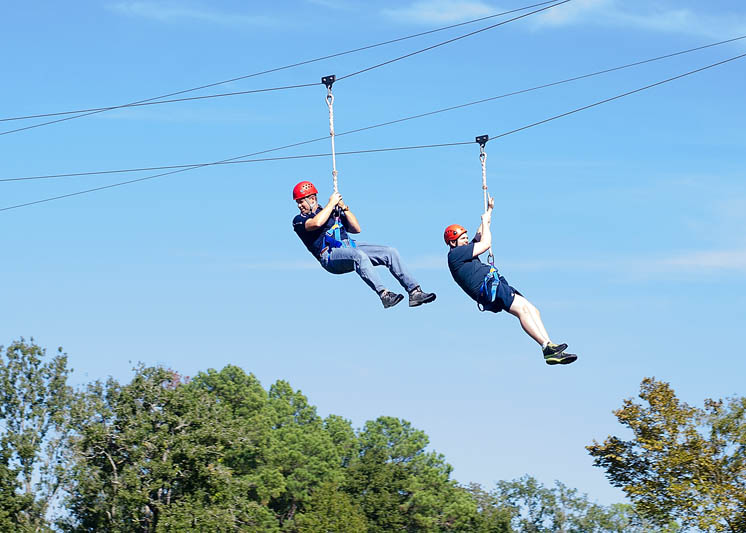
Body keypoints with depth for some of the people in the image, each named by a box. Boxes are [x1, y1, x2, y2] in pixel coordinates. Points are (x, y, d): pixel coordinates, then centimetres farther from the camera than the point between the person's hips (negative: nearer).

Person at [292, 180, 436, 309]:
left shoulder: (333, 212, 29)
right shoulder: (299, 220, 11)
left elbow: (356, 229, 22)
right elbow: (316, 223, -13)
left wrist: (344, 208, 12)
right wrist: (331, 203, -2)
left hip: (350, 247, 6)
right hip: (330, 256, -6)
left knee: (390, 252, -7)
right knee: (359, 256, -38)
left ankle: (415, 292, -10)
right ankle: (384, 294, -50)